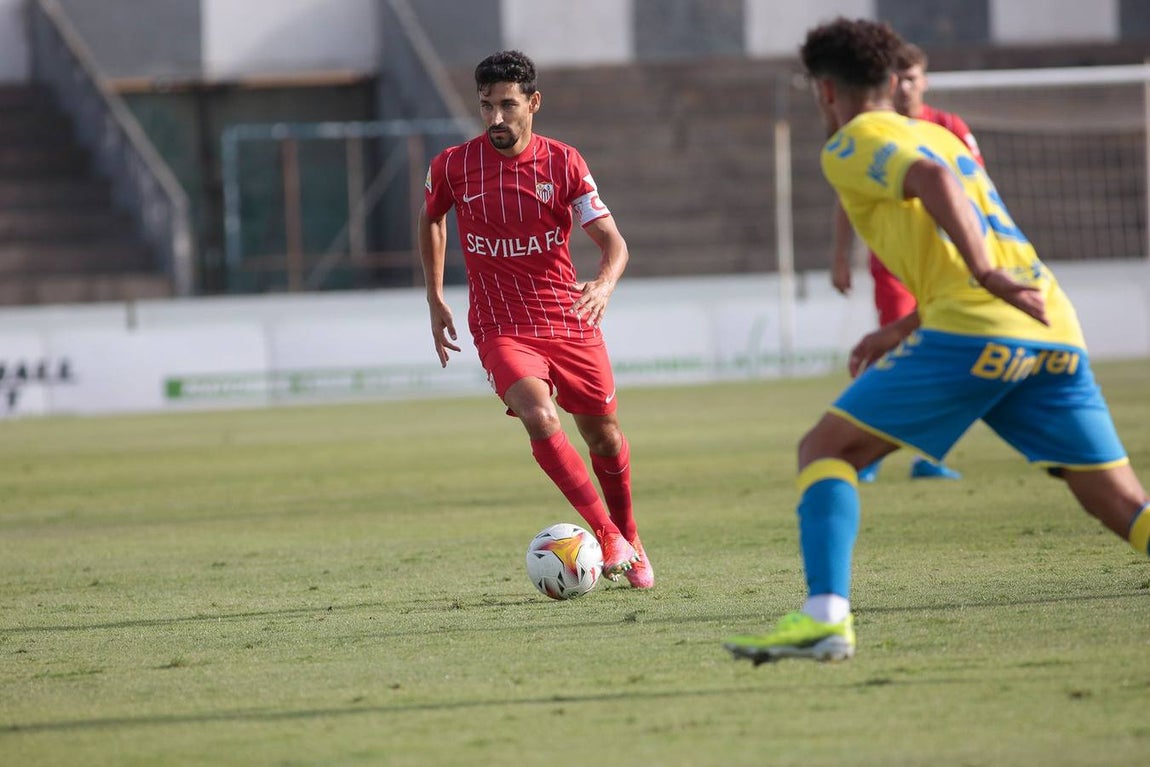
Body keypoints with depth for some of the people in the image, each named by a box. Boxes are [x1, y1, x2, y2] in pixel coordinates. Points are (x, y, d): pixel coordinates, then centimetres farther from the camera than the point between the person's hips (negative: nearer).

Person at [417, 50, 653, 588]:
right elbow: (431, 219, 18)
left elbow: (612, 240, -9)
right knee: (539, 416, -28)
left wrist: (604, 284, -31)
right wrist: (435, 299, 16)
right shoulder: (452, 166, -5)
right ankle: (608, 538, -25)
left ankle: (629, 543, 37)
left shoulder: (563, 163, -6)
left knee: (603, 436, 11)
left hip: (571, 319, 2)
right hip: (501, 327, -2)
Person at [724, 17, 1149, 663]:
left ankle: (825, 616, -18)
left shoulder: (853, 143, 7)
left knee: (826, 450, 1)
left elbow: (931, 179, -15)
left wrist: (985, 276, -23)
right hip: (1055, 333, 7)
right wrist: (905, 330, 37)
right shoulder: (943, 137, 31)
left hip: (970, 333, -7)